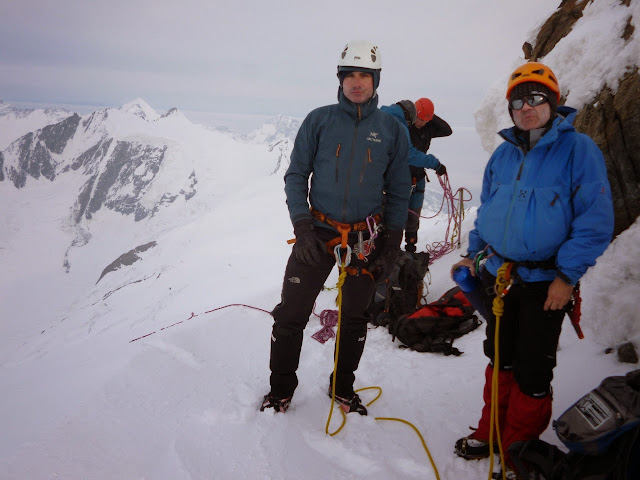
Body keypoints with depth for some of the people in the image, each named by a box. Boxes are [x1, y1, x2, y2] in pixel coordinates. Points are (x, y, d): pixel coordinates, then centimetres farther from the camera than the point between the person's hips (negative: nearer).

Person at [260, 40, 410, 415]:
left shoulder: (392, 130, 3)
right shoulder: (319, 121, 0)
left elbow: (398, 191, 7)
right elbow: (296, 175, 2)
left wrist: (392, 244, 0)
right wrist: (302, 225, -9)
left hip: (365, 238, 1)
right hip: (318, 230, -1)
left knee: (355, 319, 13)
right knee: (291, 315, 0)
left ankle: (343, 388, 34)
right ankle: (281, 389, 21)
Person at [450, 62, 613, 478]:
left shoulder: (577, 148, -11)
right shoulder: (503, 154, 6)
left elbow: (596, 219, -14)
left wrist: (567, 275, -17)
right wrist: (475, 255, 11)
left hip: (546, 282, -5)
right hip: (499, 274, 5)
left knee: (532, 373, 4)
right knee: (500, 359, 18)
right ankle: (491, 433, 35)